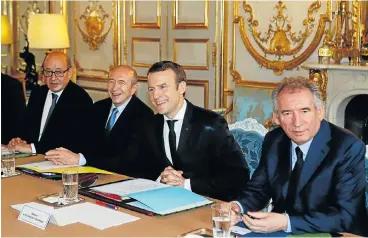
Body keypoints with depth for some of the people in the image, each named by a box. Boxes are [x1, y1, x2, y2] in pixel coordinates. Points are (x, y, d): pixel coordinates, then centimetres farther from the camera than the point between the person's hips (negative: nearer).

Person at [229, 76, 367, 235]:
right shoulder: (273, 140, 0)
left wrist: (286, 223, -30)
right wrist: (238, 207, -12)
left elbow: (346, 215, -20)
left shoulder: (349, 148, -15)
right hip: (281, 233, 4)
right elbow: (259, 189, 10)